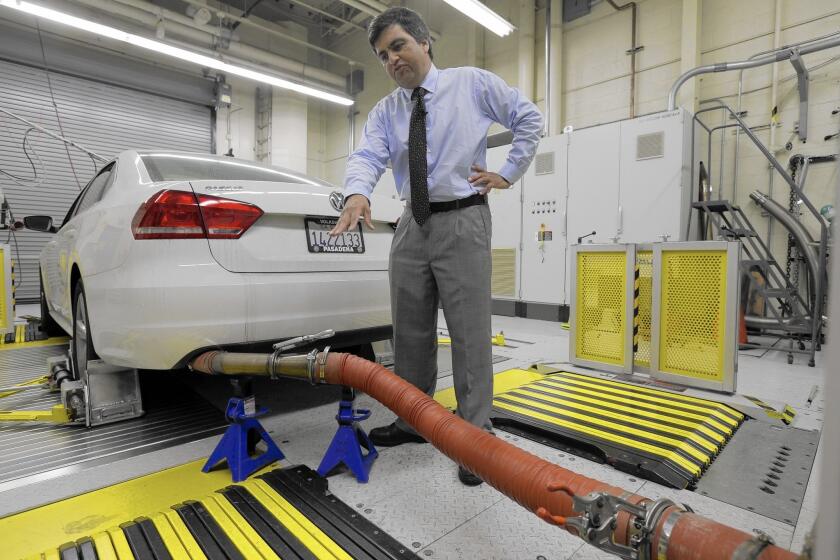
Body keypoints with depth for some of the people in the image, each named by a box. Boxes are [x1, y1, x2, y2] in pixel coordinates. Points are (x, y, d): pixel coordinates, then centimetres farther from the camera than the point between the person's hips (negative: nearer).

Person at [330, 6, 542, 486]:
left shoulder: (473, 83, 4)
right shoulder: (385, 112, 11)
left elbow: (530, 119, 9)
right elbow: (367, 156, -7)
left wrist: (509, 173, 1)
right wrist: (358, 192, -29)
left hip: (463, 221, -4)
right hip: (412, 225, 5)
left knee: (470, 333, -4)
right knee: (411, 332, 10)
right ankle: (412, 421, 27)